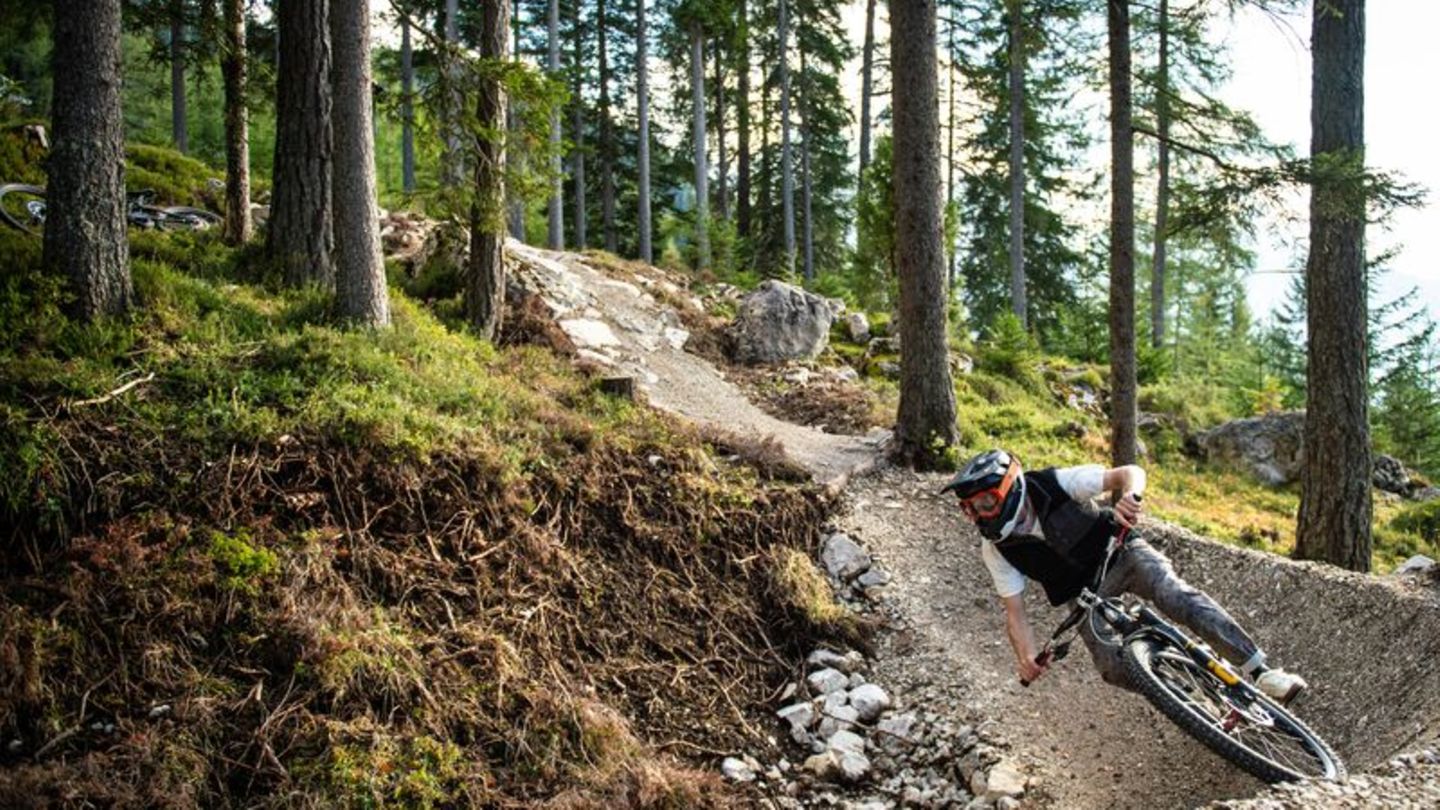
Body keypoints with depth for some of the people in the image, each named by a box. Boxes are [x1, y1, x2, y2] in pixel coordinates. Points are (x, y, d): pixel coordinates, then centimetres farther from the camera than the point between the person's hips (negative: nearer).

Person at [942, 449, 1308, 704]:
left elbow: (1131, 472, -26)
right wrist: (1026, 657, -36)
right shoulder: (996, 549, -19)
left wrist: (1129, 495, -51)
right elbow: (1015, 610, -17)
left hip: (1120, 553, -2)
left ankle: (1261, 671, -27)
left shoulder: (1057, 483, -26)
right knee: (1114, 668, -17)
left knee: (1176, 595, -30)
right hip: (1084, 594, 3)